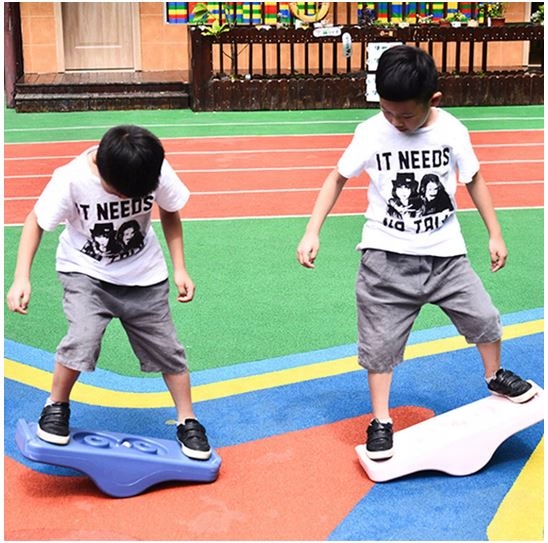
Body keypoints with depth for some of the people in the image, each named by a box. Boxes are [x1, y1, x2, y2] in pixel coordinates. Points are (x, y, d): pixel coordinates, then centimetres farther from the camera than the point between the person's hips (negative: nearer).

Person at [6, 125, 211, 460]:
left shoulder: (157, 172, -23)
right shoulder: (72, 179, -28)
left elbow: (169, 213, -2)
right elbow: (36, 222, -13)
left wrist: (180, 269, -5)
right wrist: (22, 278, -21)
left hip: (143, 274, 2)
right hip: (86, 270, -2)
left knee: (167, 348, 5)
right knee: (83, 339, -24)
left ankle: (187, 421, 27)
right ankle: (57, 405, 5)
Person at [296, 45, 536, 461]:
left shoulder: (452, 131, -9)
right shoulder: (371, 133, -12)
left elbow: (474, 179, 6)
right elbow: (338, 179, 1)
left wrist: (495, 234, 8)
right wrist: (312, 233, -5)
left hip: (445, 252, 1)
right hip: (387, 256, -1)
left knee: (484, 318, 6)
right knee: (380, 340, 1)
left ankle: (495, 377, 36)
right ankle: (381, 421, 17)